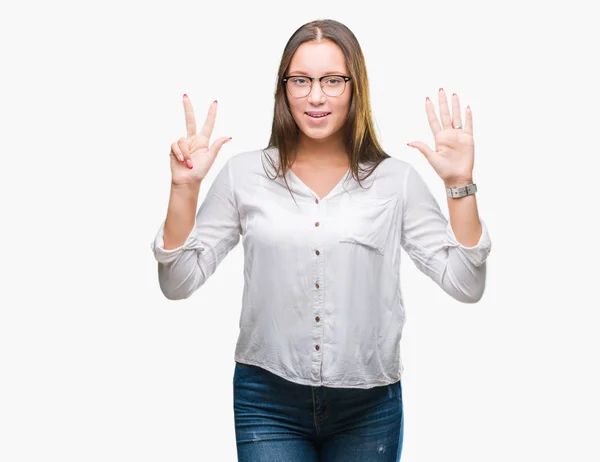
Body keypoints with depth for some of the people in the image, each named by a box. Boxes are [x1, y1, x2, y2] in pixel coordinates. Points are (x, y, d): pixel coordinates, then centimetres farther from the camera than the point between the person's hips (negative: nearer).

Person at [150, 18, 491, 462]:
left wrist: (460, 184, -13)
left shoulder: (395, 179, -2)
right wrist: (185, 187, -12)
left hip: (369, 408, 1)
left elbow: (465, 285, -4)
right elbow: (178, 283, -1)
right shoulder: (244, 174, -1)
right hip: (269, 404, 0)